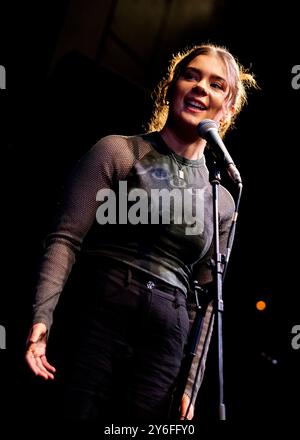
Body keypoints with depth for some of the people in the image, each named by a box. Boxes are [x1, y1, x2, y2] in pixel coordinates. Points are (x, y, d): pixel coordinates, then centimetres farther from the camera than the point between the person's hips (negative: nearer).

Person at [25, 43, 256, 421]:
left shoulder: (220, 201, 14)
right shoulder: (117, 152, 4)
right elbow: (66, 237, -5)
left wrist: (191, 386, 7)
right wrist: (42, 316, -18)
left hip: (164, 348, 3)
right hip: (95, 324, -3)